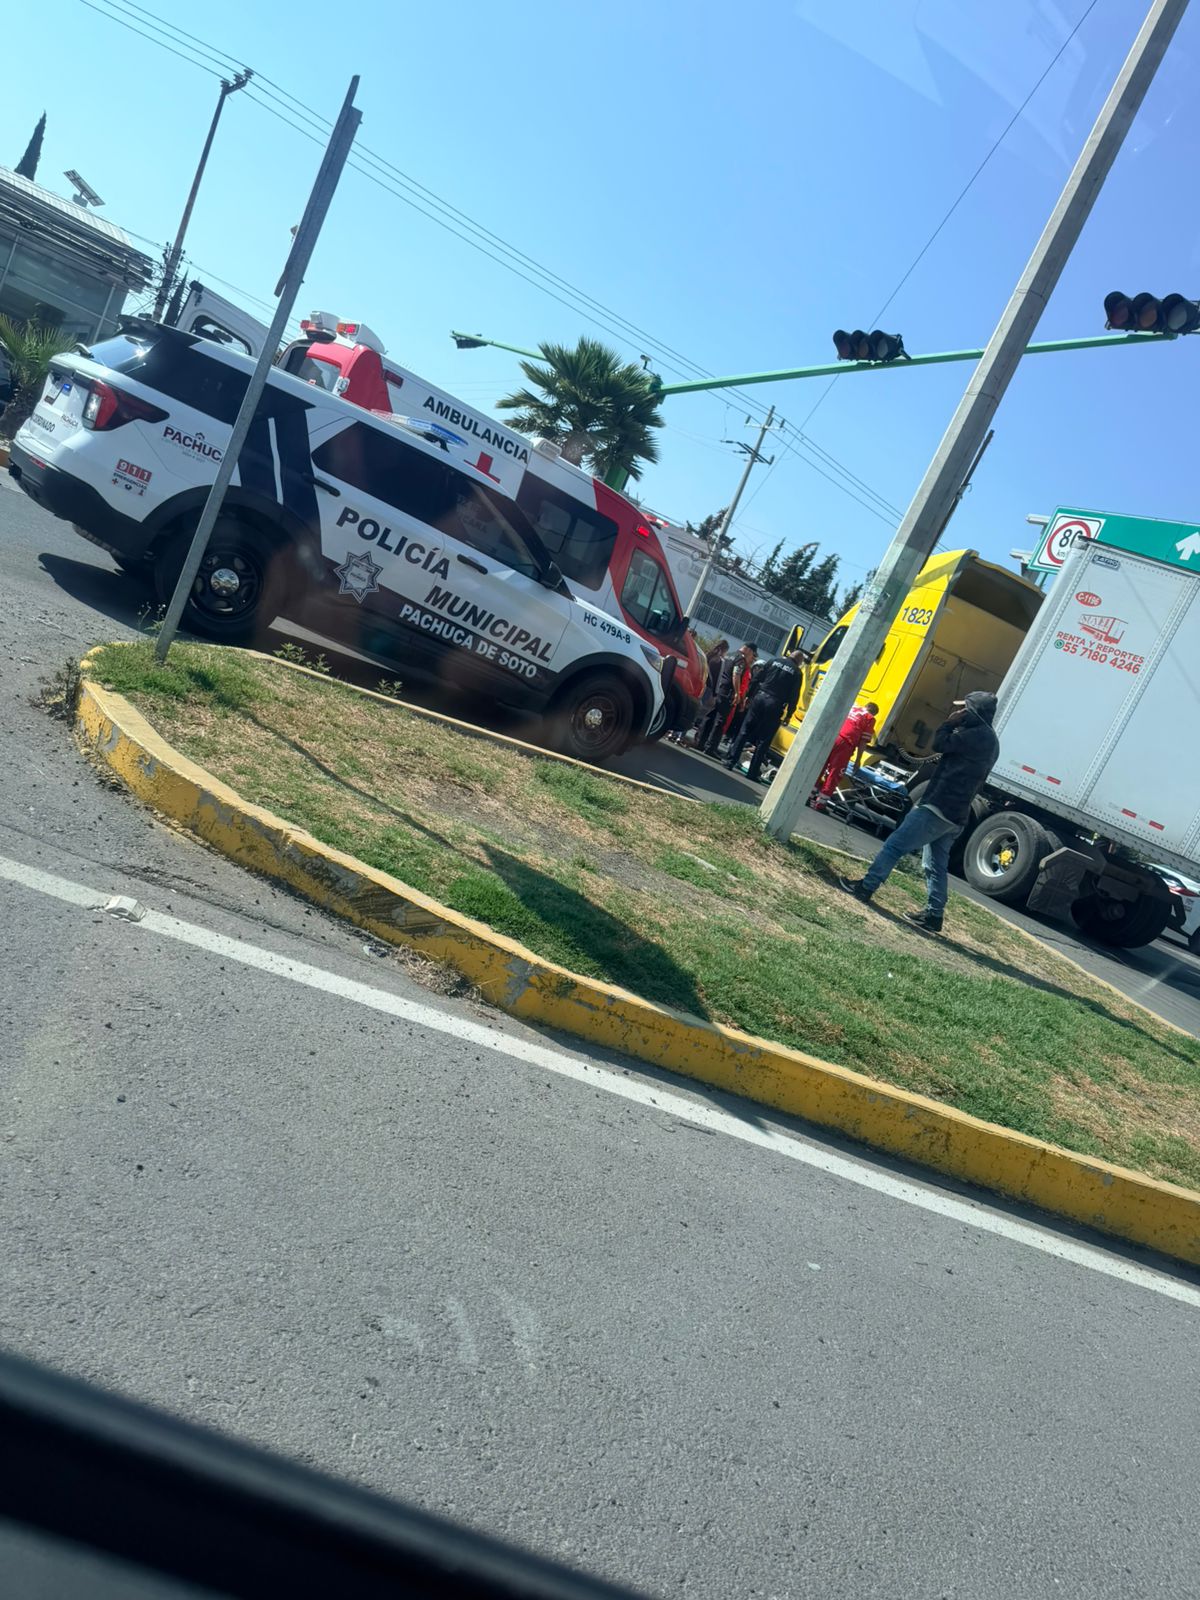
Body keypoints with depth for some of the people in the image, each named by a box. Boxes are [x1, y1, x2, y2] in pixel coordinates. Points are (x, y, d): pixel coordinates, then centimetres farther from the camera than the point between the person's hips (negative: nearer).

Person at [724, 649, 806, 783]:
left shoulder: (774, 661, 9)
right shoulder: (796, 672, 1)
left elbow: (757, 679, 9)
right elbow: (794, 696, -3)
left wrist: (750, 696, 15)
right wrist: (788, 714, 3)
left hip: (760, 697, 2)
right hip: (775, 705, -2)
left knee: (745, 731, 10)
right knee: (763, 741, 2)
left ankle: (731, 761, 5)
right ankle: (752, 773, 2)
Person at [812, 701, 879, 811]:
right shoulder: (870, 719, 10)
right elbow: (863, 741, 4)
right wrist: (858, 760, 8)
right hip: (844, 744, -5)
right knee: (834, 774, 2)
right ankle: (820, 804, 4)